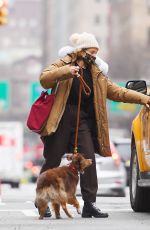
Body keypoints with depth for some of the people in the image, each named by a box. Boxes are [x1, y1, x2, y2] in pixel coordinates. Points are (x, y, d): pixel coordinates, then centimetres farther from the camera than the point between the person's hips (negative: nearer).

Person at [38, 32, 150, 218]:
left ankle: (90, 204, -4)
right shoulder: (63, 64, 1)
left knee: (88, 159, -7)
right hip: (61, 120, -4)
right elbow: (44, 79, -14)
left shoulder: (96, 74, 16)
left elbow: (116, 91, 14)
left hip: (83, 122, 4)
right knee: (52, 161, 2)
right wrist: (66, 72, -29)